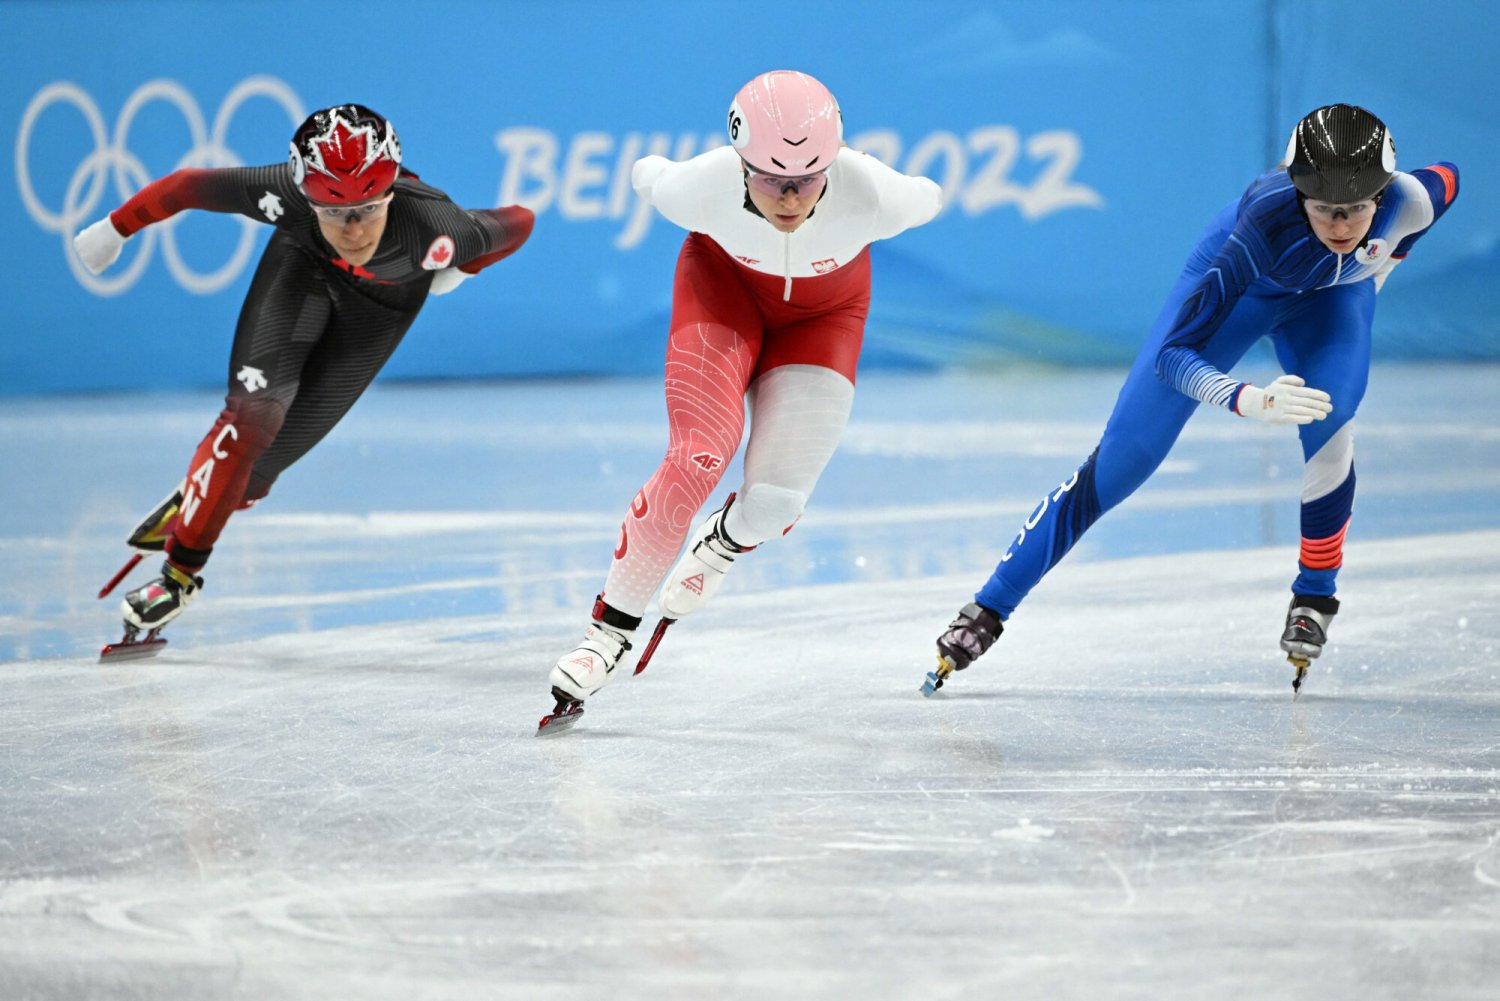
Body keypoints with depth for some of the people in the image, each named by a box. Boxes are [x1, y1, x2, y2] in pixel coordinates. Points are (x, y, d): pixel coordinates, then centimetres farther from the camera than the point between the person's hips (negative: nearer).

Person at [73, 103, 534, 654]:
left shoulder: (432, 227, -42)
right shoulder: (285, 194, -40)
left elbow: (519, 221, -22)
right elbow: (188, 186, -24)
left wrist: (461, 270, -8)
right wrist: (116, 228, -12)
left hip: (385, 297, 0)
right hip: (304, 264, 0)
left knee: (279, 446, -4)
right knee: (253, 413, -17)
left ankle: (197, 502, 28)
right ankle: (181, 569, 1)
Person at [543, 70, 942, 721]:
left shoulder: (870, 194, -38)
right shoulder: (703, 188, -37)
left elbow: (929, 199, -14)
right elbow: (647, 176, -12)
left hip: (824, 314, 1)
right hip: (725, 285, -1)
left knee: (776, 501, -10)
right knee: (697, 461, -21)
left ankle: (722, 545, 28)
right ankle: (611, 627, -6)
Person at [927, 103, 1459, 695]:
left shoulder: (1410, 200, -36)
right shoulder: (1268, 218, -44)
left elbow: (1447, 179, -6)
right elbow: (1174, 353, -44)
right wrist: (1248, 400, -63)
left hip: (1332, 294, 2)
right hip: (1240, 279, -2)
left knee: (1328, 426, -28)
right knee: (1122, 458, -3)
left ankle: (1314, 596, -2)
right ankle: (991, 608, 7)